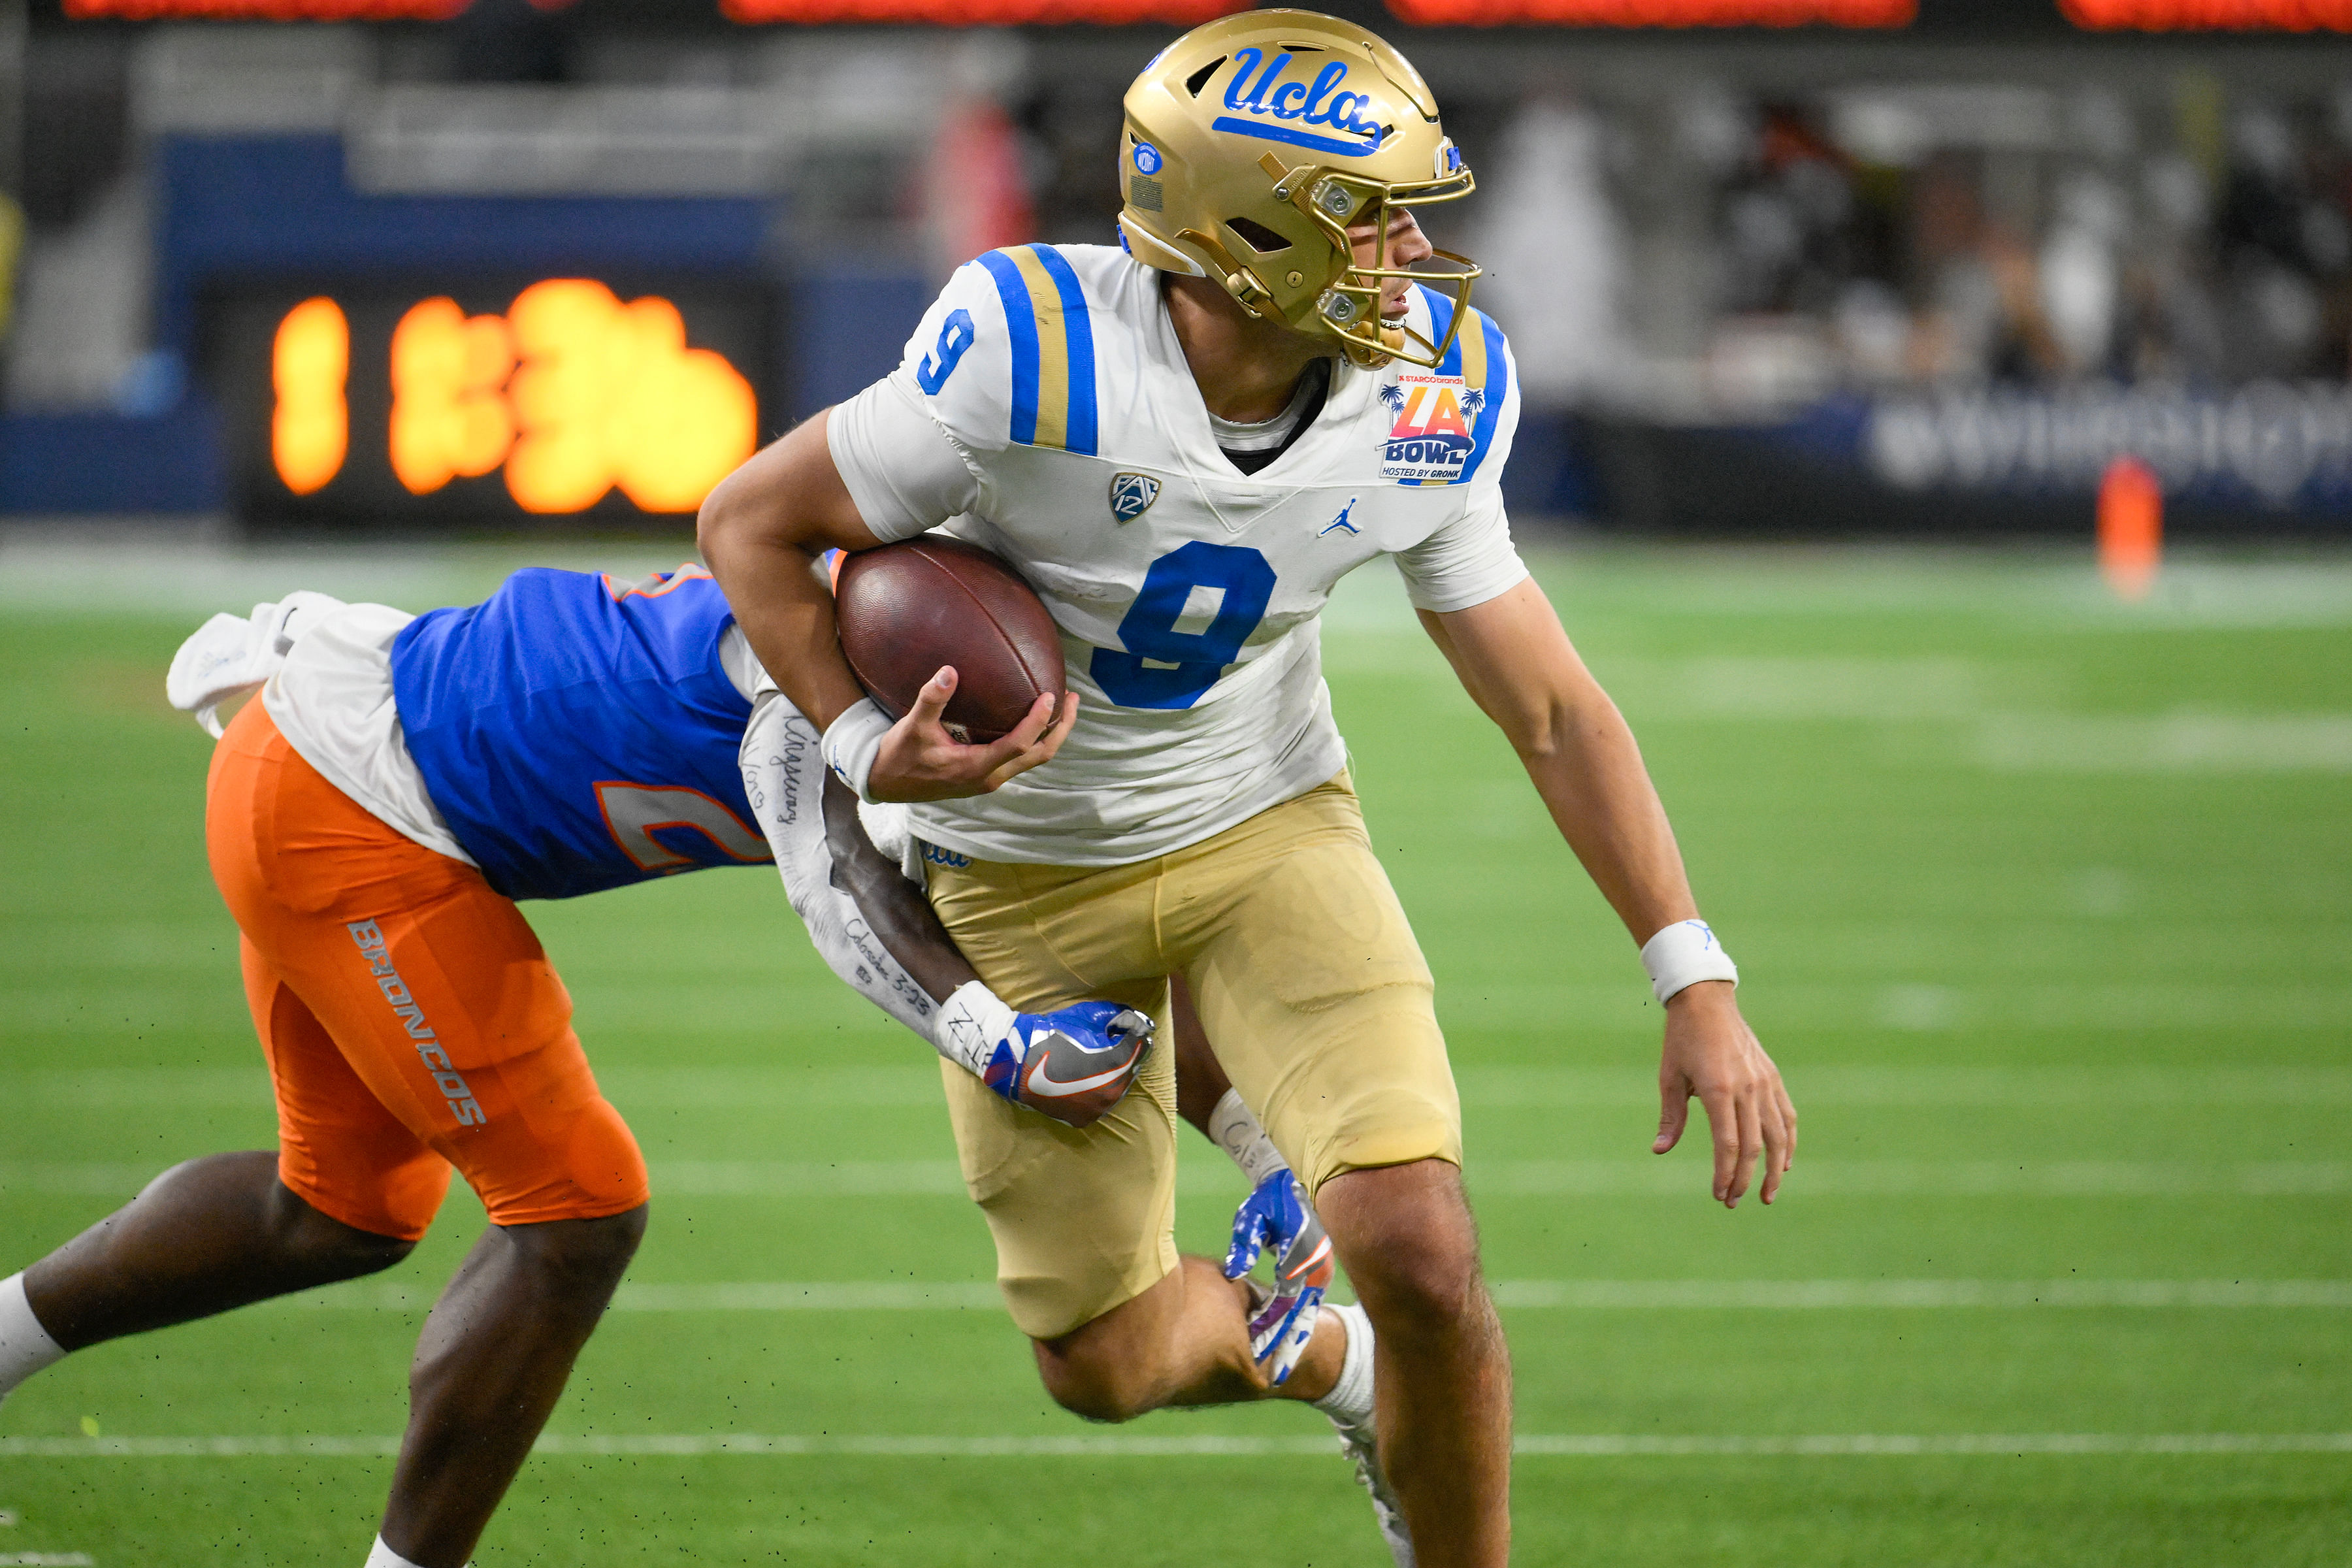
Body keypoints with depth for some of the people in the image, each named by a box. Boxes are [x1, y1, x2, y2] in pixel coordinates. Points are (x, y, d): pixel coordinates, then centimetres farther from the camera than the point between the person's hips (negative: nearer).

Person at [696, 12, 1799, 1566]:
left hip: (1267, 831, 2)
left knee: (1417, 1249, -20)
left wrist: (1700, 986, -11)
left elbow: (1553, 709, -6)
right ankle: (1325, 1361, 39)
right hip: (1031, 874, -2)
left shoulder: (1423, 414, -16)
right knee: (1109, 1363, 5)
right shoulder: (1042, 358, -30)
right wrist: (870, 751, -31)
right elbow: (752, 524, -17)